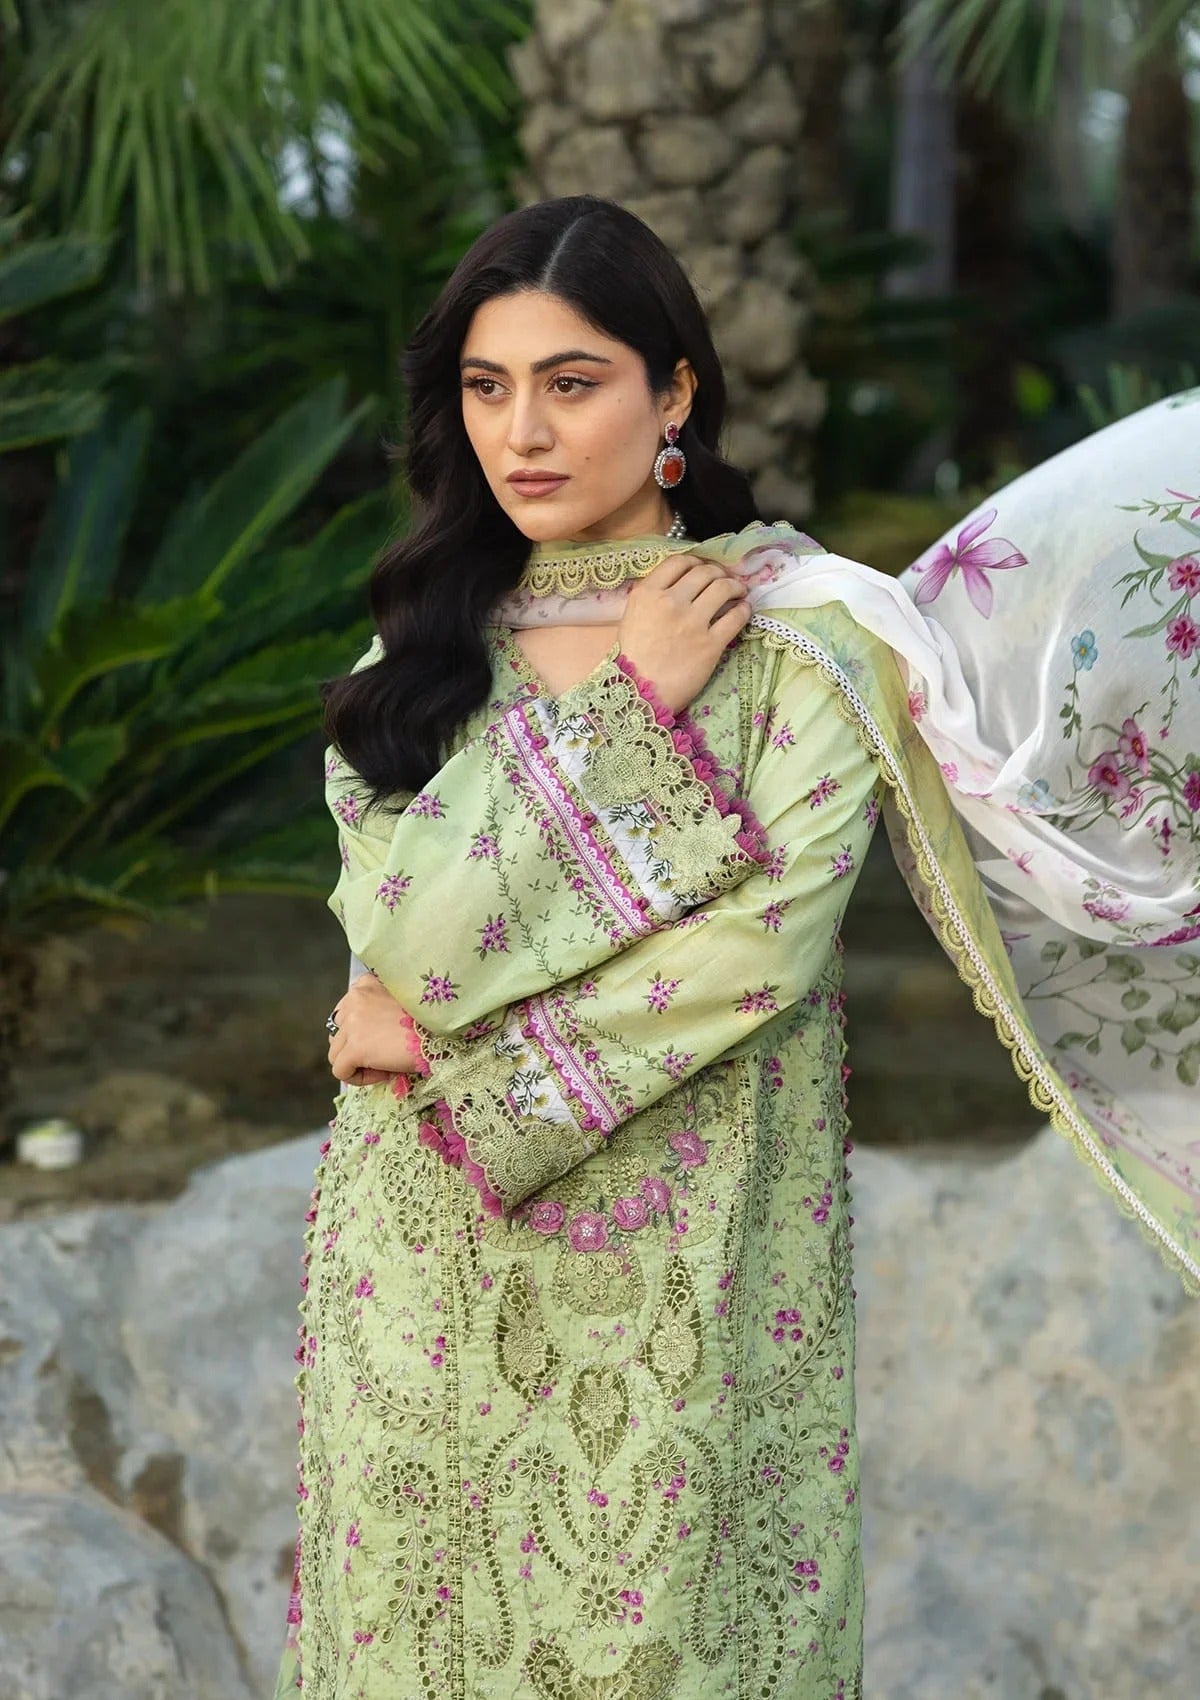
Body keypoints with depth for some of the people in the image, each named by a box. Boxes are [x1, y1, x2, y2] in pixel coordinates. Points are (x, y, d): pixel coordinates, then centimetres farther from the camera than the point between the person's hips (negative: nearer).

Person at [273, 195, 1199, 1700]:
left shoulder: (798, 638, -7)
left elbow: (763, 949, -17)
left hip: (676, 1251, -3)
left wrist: (460, 1056, -13)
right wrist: (630, 703, -13)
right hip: (425, 1257, 3)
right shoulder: (429, 633, 4)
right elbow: (406, 932, -10)